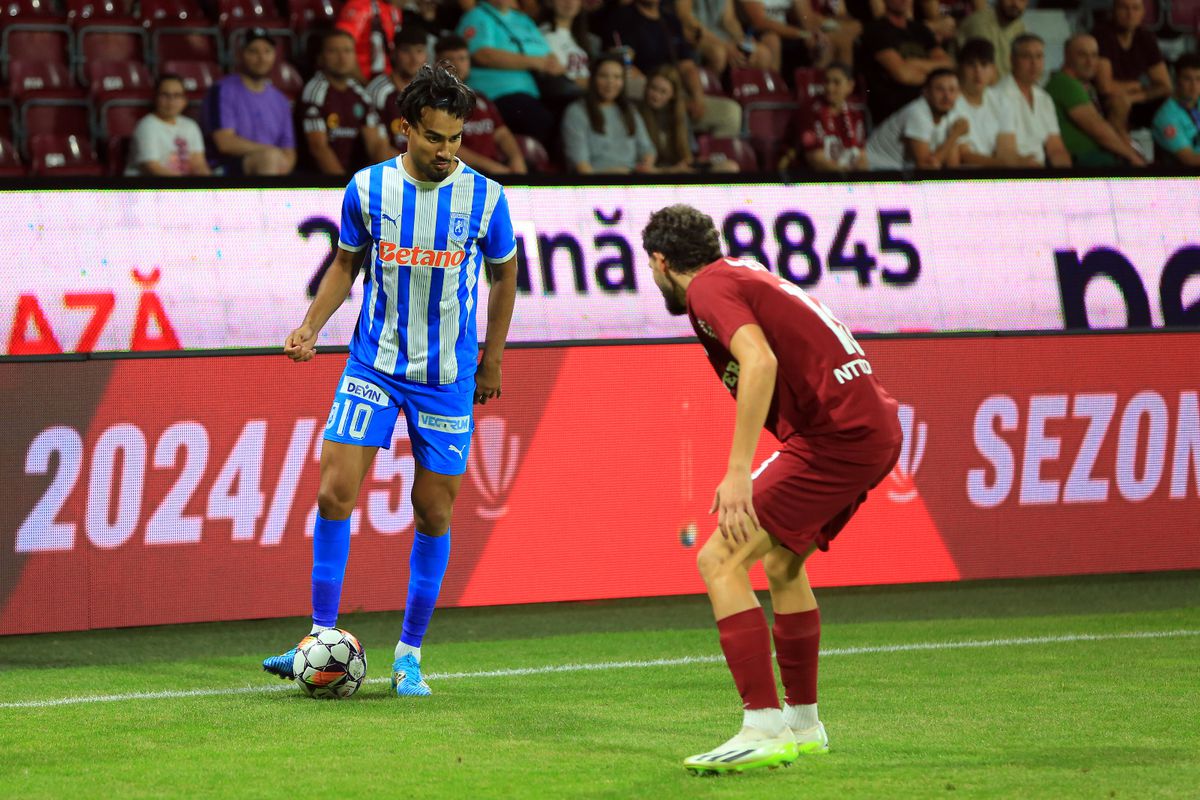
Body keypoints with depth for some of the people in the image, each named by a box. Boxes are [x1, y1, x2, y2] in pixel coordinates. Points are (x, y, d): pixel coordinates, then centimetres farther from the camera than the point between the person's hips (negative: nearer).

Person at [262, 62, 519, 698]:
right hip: (372, 364, 1)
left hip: (448, 376, -1)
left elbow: (504, 274, 9)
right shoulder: (367, 189, -4)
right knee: (335, 492, -9)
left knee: (434, 511, 2)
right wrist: (309, 328, -3)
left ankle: (410, 656, 12)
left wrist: (491, 360, 10)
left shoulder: (484, 198, -7)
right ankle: (322, 637, 0)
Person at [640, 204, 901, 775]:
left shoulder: (709, 288, -6)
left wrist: (738, 472, -27)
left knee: (720, 562, -10)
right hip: (873, 430, 10)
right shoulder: (744, 275, 22)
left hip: (837, 437, -10)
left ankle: (763, 730, -17)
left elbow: (759, 361, -24)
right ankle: (802, 723, 36)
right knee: (781, 564, 27)